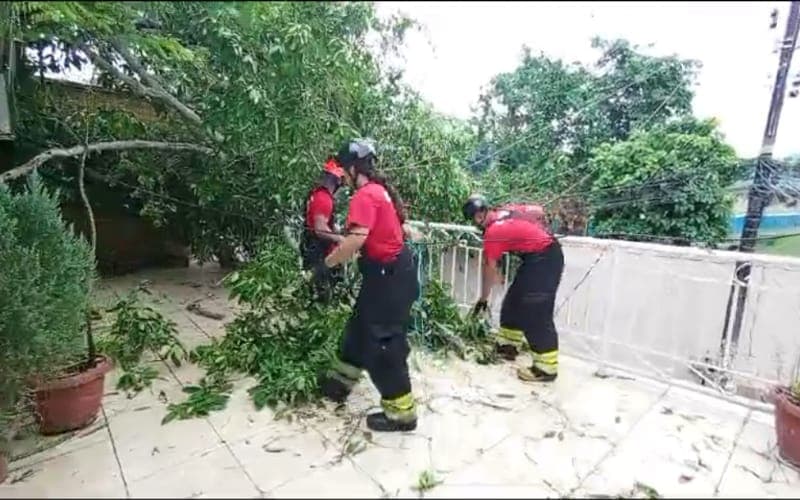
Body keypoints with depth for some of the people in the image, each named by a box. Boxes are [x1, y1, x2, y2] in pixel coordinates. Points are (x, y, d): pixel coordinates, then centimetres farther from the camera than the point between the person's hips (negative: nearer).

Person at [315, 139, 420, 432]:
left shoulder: (365, 196, -19)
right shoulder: (381, 190, 11)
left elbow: (356, 240, -30)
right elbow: (396, 226, 22)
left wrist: (327, 264, -18)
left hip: (387, 275, -10)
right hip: (390, 271, 10)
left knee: (382, 344, 0)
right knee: (360, 328, 22)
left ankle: (401, 413, 14)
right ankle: (339, 383, 40)